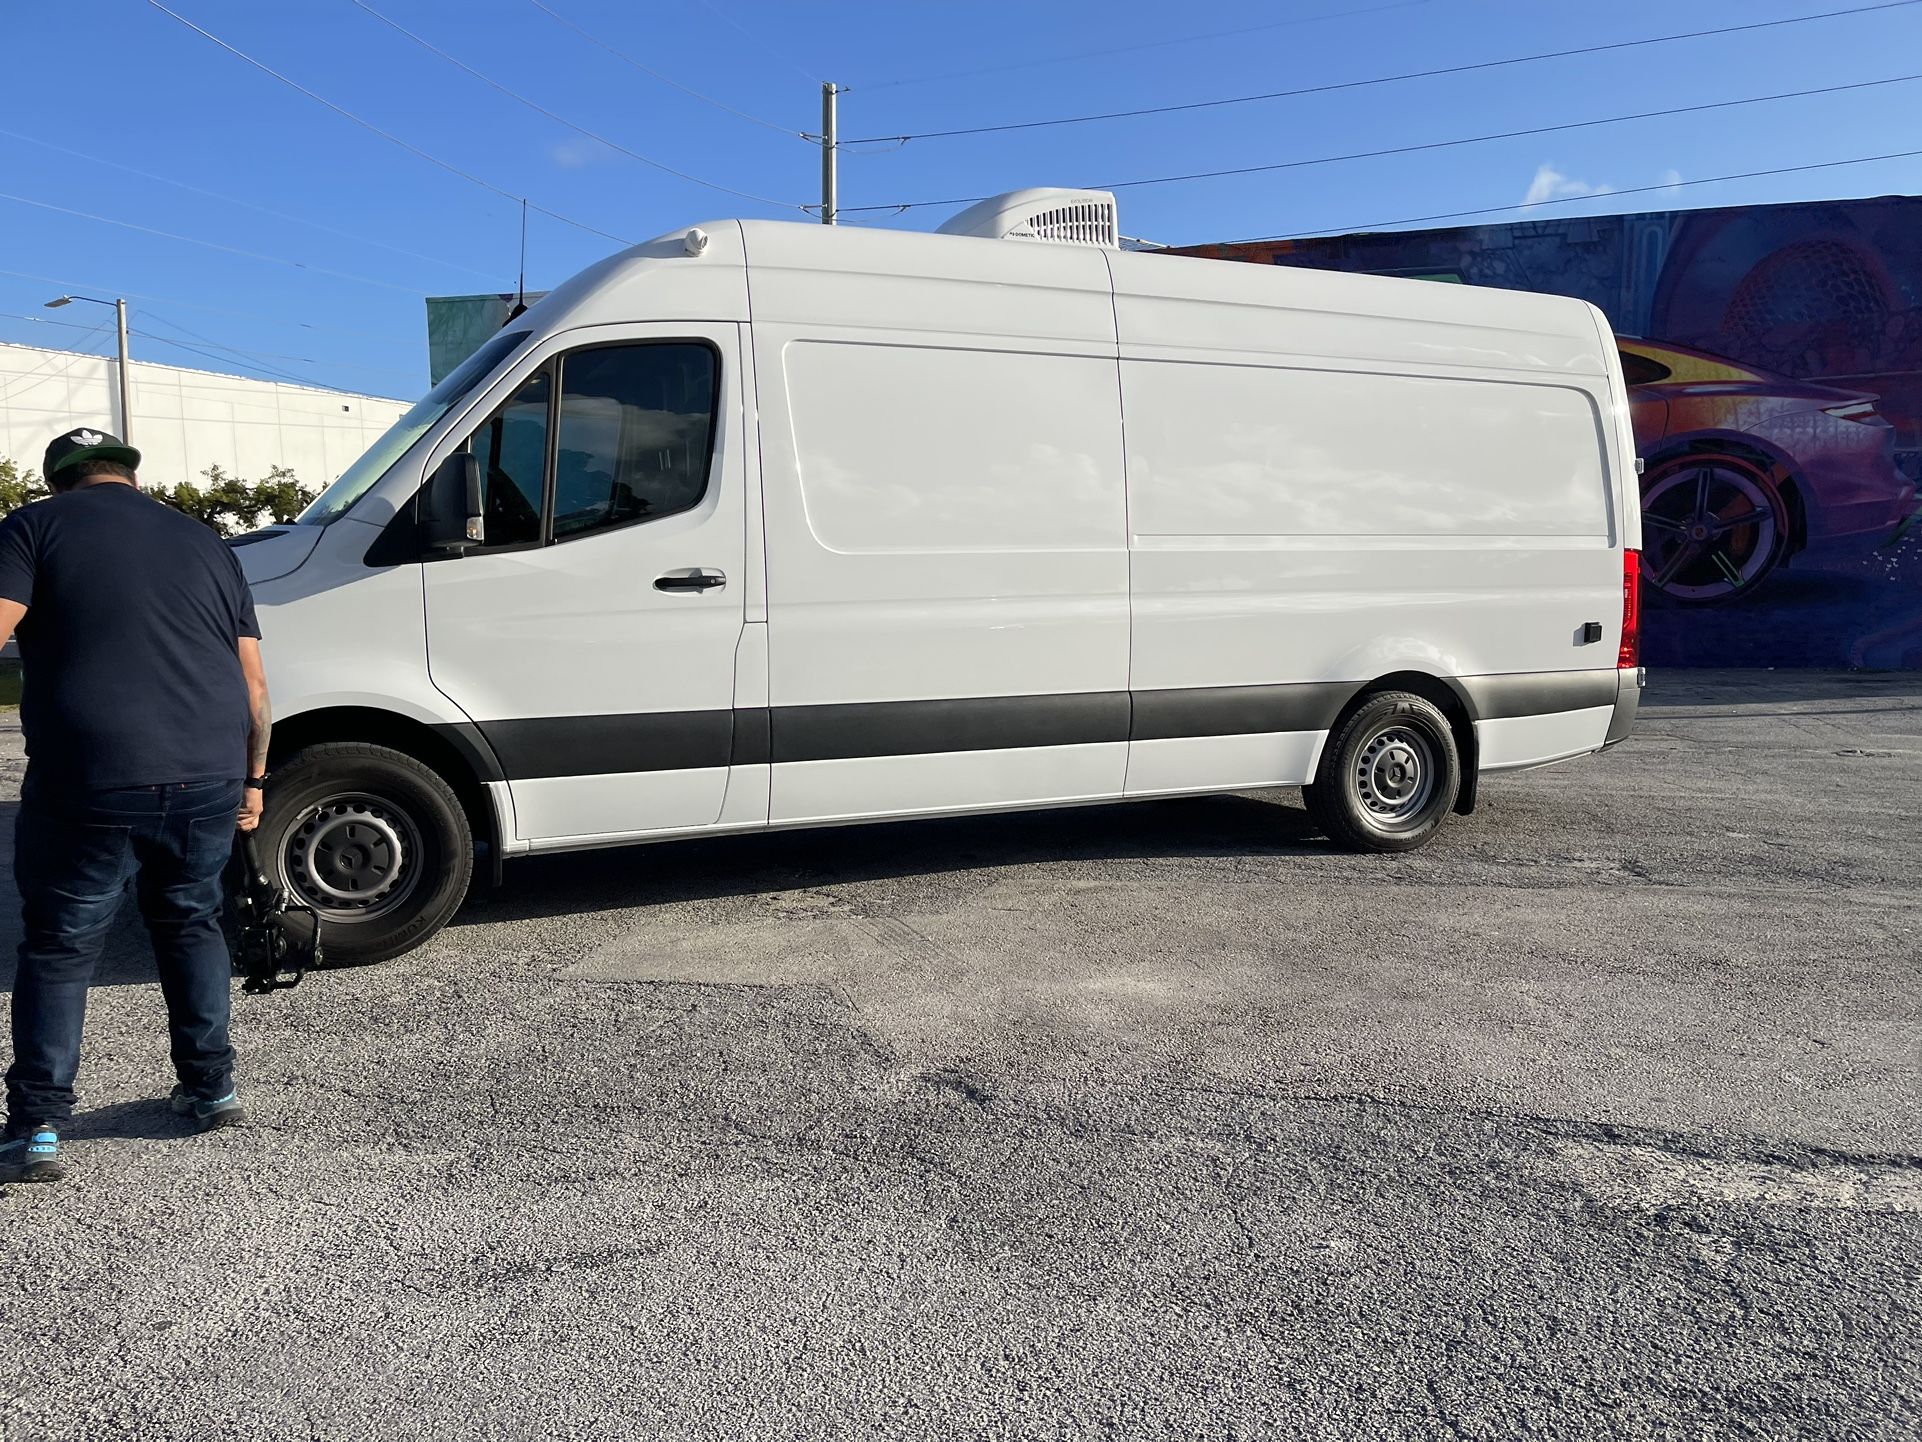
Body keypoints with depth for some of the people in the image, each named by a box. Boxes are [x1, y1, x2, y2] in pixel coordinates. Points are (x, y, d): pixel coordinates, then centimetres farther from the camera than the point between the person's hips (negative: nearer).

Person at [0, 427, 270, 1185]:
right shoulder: (205, 543, 18)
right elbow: (254, 683, 15)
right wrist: (252, 778, 21)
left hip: (90, 782, -4)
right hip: (208, 780, 4)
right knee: (191, 924, 22)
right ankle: (211, 1088, 27)